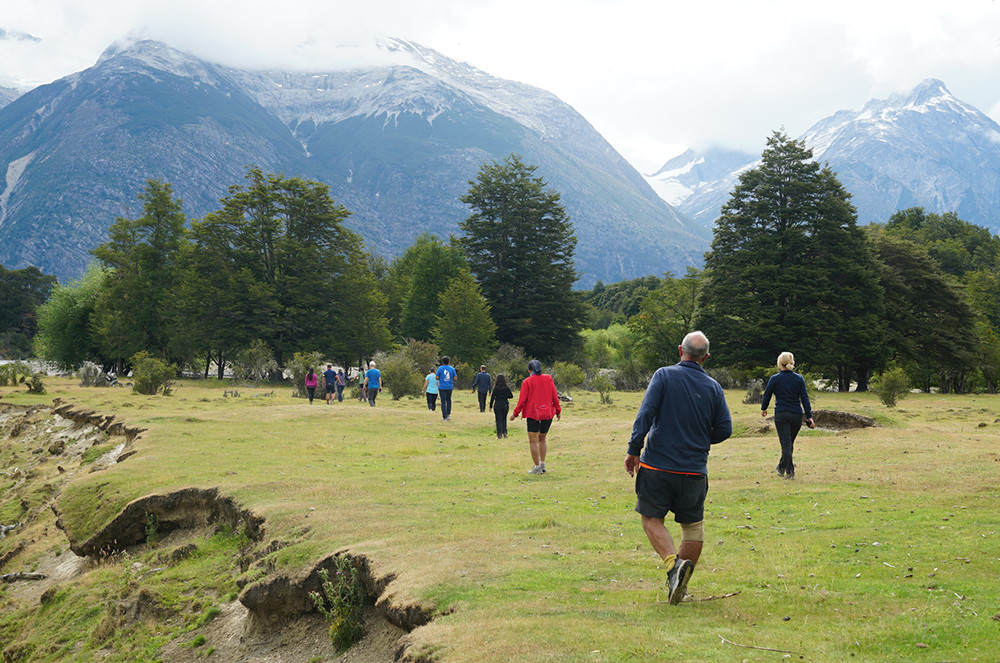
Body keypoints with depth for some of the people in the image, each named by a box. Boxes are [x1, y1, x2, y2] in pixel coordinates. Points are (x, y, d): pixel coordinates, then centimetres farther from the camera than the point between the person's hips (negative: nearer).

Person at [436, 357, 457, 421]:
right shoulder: (452, 368, 3)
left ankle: (444, 417, -4)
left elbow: (437, 378, -4)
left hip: (442, 387, -2)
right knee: (448, 400, 19)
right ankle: (448, 414, 11)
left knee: (443, 402, 0)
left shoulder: (440, 368, -2)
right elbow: (455, 378, 1)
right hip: (450, 387, 2)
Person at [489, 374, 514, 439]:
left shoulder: (496, 388, -10)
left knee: (498, 420, 3)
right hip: (505, 405, 3)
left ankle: (499, 434, -3)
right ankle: (504, 432, 13)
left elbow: (492, 397, -8)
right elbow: (511, 396, 1)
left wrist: (491, 406, 0)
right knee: (504, 419, 18)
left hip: (497, 405, -3)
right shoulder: (507, 388, -3)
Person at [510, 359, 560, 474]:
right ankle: (542, 464, 16)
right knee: (542, 438, 20)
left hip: (533, 414, -5)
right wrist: (558, 410, 16)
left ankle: (537, 467, -3)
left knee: (533, 441, 0)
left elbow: (522, 400, -5)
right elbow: (555, 396, 7)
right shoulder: (548, 379, 5)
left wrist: (515, 413, 4)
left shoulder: (527, 382, -5)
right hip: (548, 413, 5)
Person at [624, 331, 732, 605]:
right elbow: (724, 429, 5)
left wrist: (633, 450, -8)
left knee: (651, 518, 8)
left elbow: (646, 413, -13)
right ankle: (680, 582, 15)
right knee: (693, 524, 14)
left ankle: (673, 562, -14)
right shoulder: (713, 387, 4)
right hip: (694, 470, 2)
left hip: (657, 465, -2)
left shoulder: (664, 375, -4)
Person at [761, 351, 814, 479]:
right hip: (796, 415, 3)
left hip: (781, 415, -3)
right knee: (789, 443, 17)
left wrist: (763, 408, 23)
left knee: (786, 443, -2)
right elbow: (805, 398, -1)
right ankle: (781, 467, 30)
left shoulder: (775, 379, -4)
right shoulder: (799, 379, 1)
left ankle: (790, 471, -9)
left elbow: (766, 395, 5)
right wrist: (809, 417, 1)